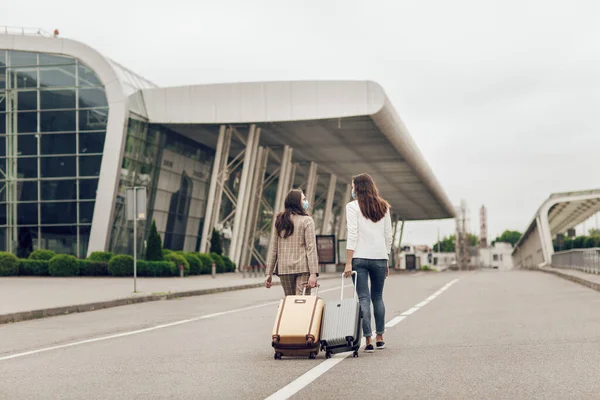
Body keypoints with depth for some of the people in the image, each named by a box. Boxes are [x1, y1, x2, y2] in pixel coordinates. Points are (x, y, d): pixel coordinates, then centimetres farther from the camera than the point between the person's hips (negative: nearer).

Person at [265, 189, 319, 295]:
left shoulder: (280, 220, 10)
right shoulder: (307, 221, -4)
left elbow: (274, 249, 10)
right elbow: (311, 248, -11)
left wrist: (269, 273, 13)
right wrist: (313, 273, -14)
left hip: (283, 268, 5)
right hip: (302, 267, -5)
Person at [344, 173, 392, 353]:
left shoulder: (353, 206, -4)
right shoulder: (383, 207, 9)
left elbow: (352, 235, -10)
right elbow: (388, 236, 10)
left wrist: (348, 263, -10)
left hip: (360, 258, -4)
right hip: (380, 257, 4)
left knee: (364, 298, -1)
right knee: (378, 297, 15)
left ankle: (368, 340, -5)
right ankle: (380, 338, 21)